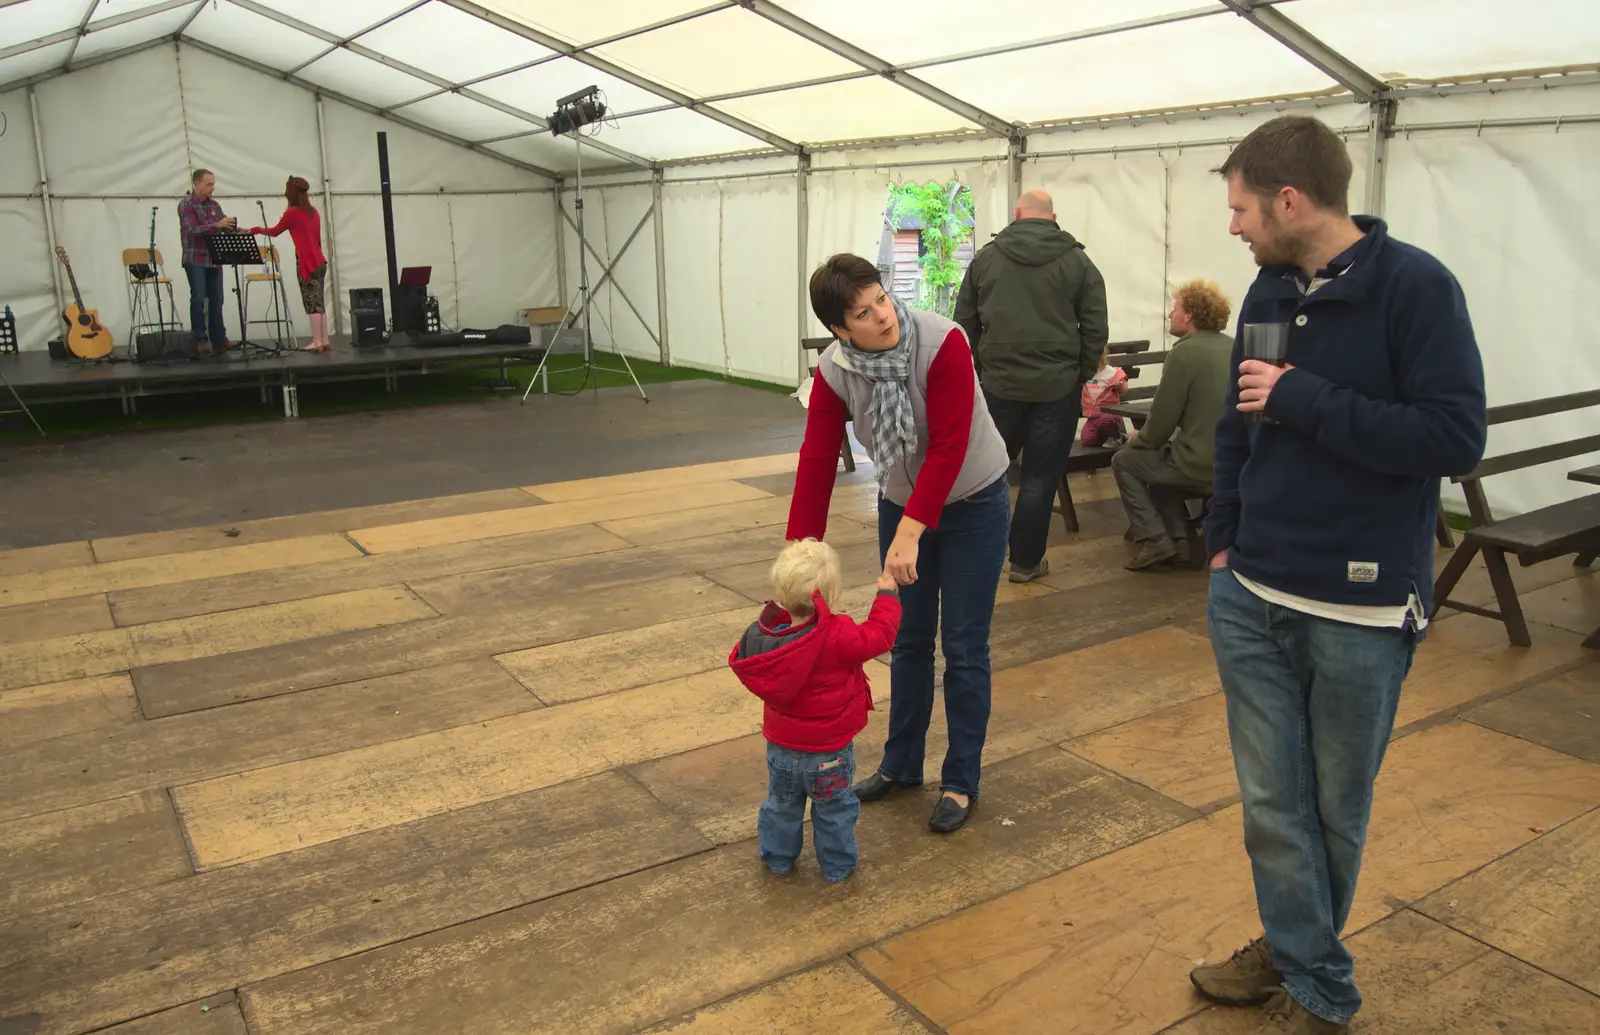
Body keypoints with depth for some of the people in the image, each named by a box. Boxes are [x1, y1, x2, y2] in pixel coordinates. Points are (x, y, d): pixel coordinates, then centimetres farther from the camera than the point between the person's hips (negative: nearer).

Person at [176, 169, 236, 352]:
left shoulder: (214, 204, 12)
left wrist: (232, 228, -9)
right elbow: (192, 230, -18)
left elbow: (222, 227, 14)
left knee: (216, 299, 6)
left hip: (214, 258, 6)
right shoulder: (186, 204, -7)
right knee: (198, 299, -3)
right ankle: (200, 339, 1)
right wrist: (216, 225, -28)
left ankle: (218, 338, 11)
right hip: (195, 259, -6)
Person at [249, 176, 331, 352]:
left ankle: (317, 342, -7)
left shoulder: (292, 212, -7)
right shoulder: (313, 212, 13)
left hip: (306, 263, -7)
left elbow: (275, 232, 5)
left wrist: (256, 229, 20)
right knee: (318, 303, 9)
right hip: (319, 262, 7)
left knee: (312, 303, -6)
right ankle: (324, 341, 8)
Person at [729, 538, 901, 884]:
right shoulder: (838, 637, -31)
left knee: (781, 803, 26)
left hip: (781, 747, 4)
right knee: (835, 809, 18)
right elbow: (879, 635, -21)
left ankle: (777, 858, 41)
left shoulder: (762, 632, -15)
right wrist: (887, 594, -6)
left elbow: (741, 662, 3)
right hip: (828, 752, -4)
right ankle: (837, 866, 33)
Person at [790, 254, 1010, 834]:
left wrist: (910, 534, -34)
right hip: (900, 502, 4)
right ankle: (901, 765, 31)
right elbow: (816, 463, -17)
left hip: (973, 503, -4)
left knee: (963, 647, 1)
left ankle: (961, 782, 17)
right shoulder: (835, 372, -15)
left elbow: (948, 449, -29)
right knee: (908, 640, 14)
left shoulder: (943, 343, -27)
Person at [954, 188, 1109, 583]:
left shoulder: (986, 258, 4)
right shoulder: (1077, 261, 0)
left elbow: (965, 323, 8)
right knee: (1041, 477, 6)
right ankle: (1026, 561, 13)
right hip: (1058, 386, -1)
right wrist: (1081, 374, 9)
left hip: (999, 384, 2)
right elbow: (1095, 328, -2)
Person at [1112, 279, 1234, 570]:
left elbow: (1162, 420, -11)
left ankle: (1154, 539, 4)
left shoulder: (1185, 352, -13)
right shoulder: (1233, 348, 10)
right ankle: (1179, 539, 21)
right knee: (1158, 457, 29)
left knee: (1124, 461, 14)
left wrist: (1137, 440, 10)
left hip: (1200, 466, -8)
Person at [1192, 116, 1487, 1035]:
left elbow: (1457, 438, -20)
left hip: (1362, 611, -5)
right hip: (1252, 599, 5)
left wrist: (1303, 399, -21)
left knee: (1334, 809, 13)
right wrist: (1225, 539, 13)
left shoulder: (1416, 287, -12)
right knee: (1273, 803, 10)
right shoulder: (1270, 292, 6)